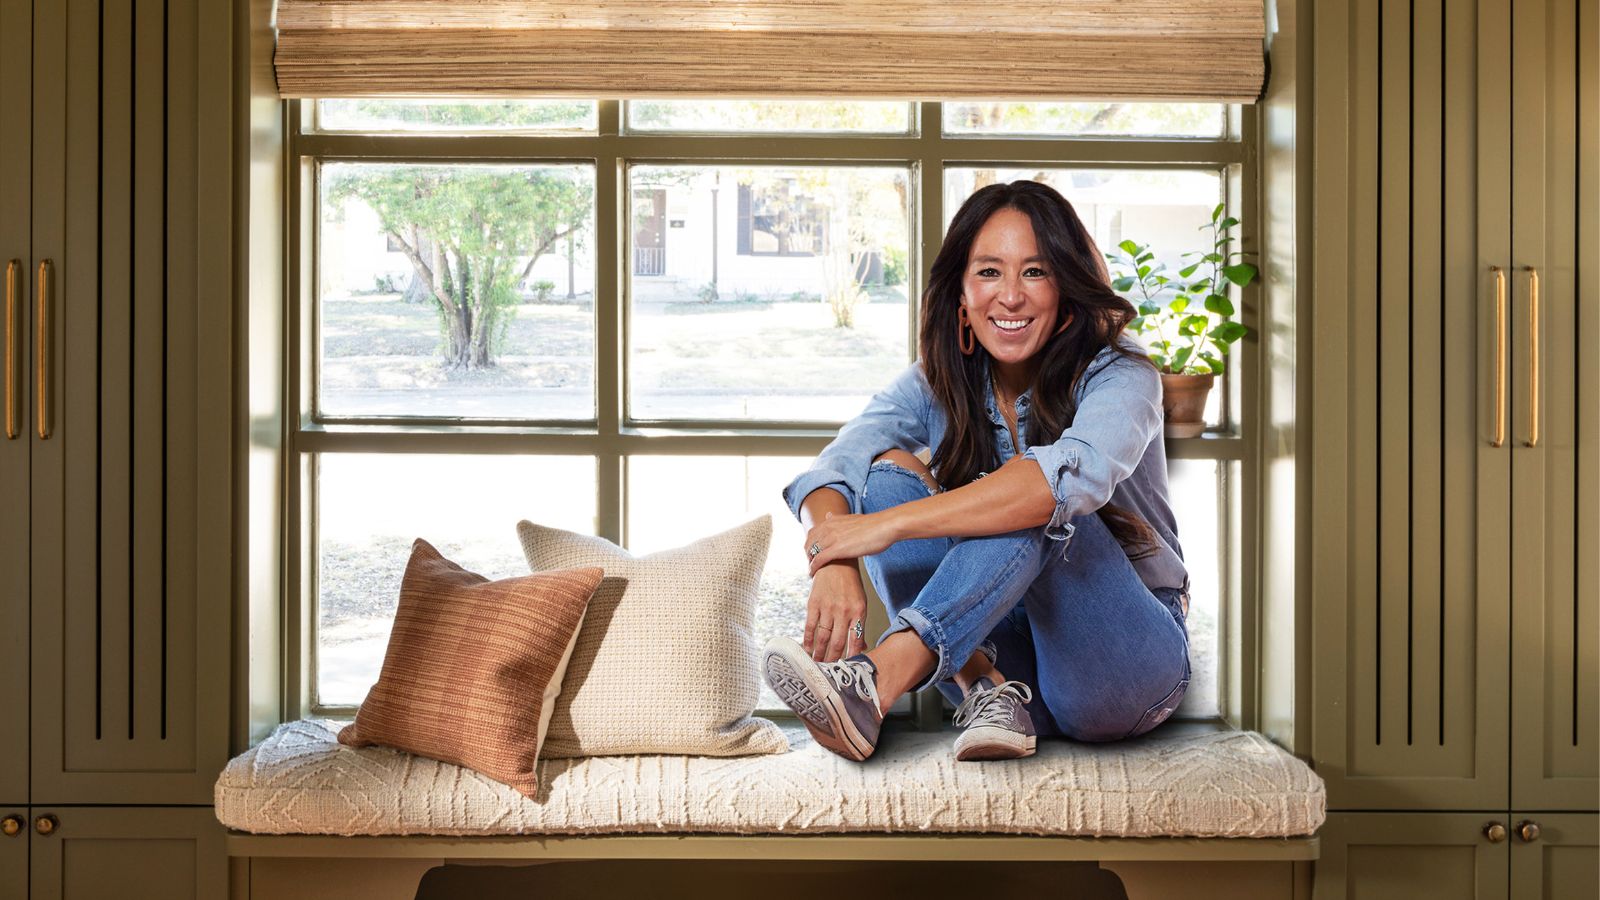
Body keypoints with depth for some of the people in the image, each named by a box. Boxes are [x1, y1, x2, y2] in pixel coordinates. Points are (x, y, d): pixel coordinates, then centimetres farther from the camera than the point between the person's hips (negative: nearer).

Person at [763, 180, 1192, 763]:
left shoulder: (1121, 378, -11)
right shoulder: (936, 385, 1)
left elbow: (1075, 472, -35)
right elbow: (832, 470, -16)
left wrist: (890, 525, -41)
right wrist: (834, 563, -41)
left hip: (1129, 668, -3)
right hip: (1004, 648, 4)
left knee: (1037, 502, -31)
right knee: (887, 474, -16)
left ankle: (873, 682, -46)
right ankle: (990, 691, -31)